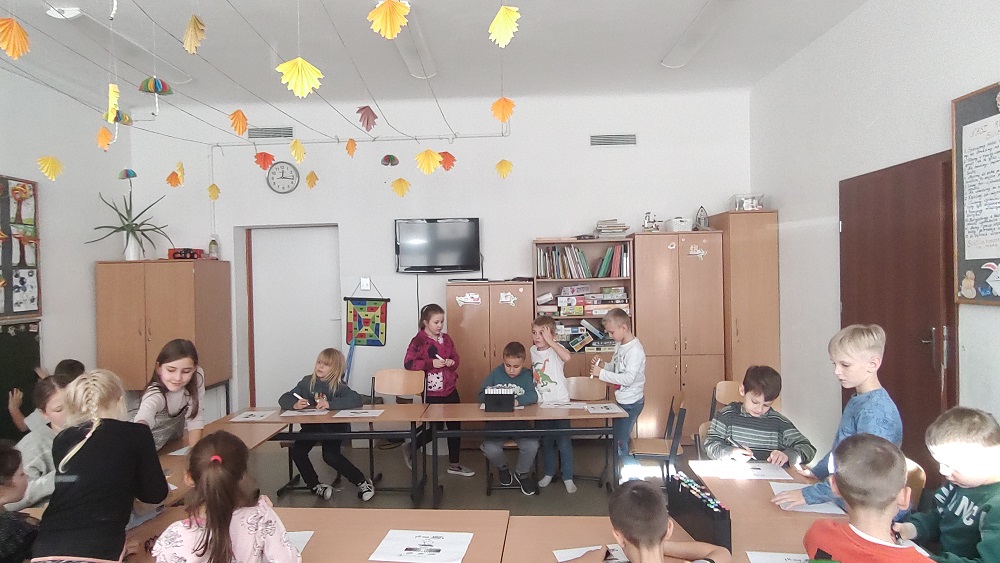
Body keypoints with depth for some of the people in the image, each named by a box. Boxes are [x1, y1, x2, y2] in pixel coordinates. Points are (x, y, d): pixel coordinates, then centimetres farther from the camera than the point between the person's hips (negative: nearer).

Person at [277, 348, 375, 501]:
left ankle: (362, 482, -6)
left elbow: (357, 400, -25)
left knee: (330, 455, -25)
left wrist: (330, 404, -35)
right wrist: (295, 404, -20)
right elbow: (283, 399, 5)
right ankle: (315, 486, 5)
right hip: (311, 426, 4)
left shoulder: (339, 386, -7)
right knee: (297, 452, -18)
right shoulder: (307, 382, 4)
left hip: (334, 426, -4)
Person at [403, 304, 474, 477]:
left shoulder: (446, 339, 8)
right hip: (432, 393, -7)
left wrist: (452, 362, -6)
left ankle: (454, 464, 25)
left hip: (450, 390, 7)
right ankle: (410, 449, 25)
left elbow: (456, 358, 17)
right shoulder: (418, 341, -12)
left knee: (455, 425, 11)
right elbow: (408, 363, -20)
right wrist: (431, 363, -25)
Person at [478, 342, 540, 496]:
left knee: (532, 446, -25)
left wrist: (517, 401, -34)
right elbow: (481, 396, -2)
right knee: (490, 448, -26)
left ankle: (521, 473, 11)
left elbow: (533, 396, -16)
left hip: (520, 422, 0)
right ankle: (502, 467, 13)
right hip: (497, 421, 0)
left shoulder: (527, 375, 1)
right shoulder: (496, 373, 2)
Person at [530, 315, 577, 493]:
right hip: (541, 404, 5)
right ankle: (549, 473, 34)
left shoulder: (556, 348, -15)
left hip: (559, 403, -5)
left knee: (564, 443, 3)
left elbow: (567, 357, -39)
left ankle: (568, 477, 17)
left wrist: (549, 341, -32)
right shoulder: (533, 350, 3)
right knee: (545, 442, 17)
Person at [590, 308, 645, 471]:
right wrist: (602, 366, -6)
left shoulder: (635, 350, -22)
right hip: (621, 400, 9)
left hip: (631, 403, -9)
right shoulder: (619, 345, 5)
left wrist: (602, 373, -26)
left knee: (620, 445, -5)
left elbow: (628, 378, -28)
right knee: (618, 440, 17)